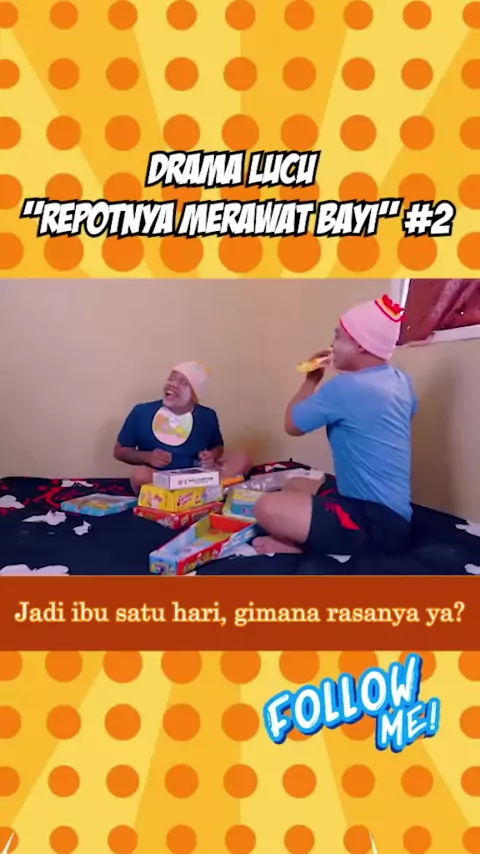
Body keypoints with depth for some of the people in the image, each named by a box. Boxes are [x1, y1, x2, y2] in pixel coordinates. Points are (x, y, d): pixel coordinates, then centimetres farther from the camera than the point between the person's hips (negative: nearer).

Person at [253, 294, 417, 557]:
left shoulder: (344, 387, -20)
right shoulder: (401, 381, 5)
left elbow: (292, 425, -5)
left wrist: (312, 380, 10)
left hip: (378, 523, -10)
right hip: (388, 509, 10)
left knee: (267, 507, -24)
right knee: (296, 486, 24)